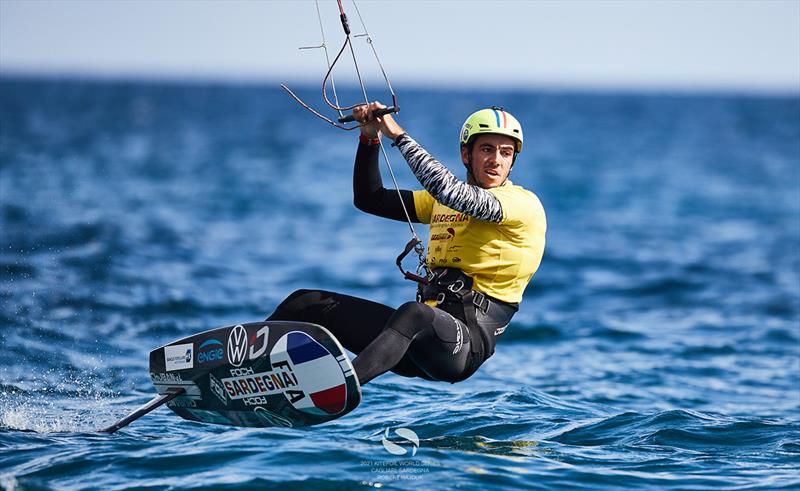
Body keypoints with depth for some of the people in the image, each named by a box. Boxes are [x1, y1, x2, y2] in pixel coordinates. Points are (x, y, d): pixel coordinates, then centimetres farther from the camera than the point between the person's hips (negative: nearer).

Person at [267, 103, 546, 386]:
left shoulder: (525, 204, -4)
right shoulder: (441, 201, 19)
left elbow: (452, 193, -20)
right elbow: (369, 199, 22)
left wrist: (398, 135, -14)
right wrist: (370, 138, 9)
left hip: (466, 345, -8)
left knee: (414, 314, -42)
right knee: (306, 303, 3)